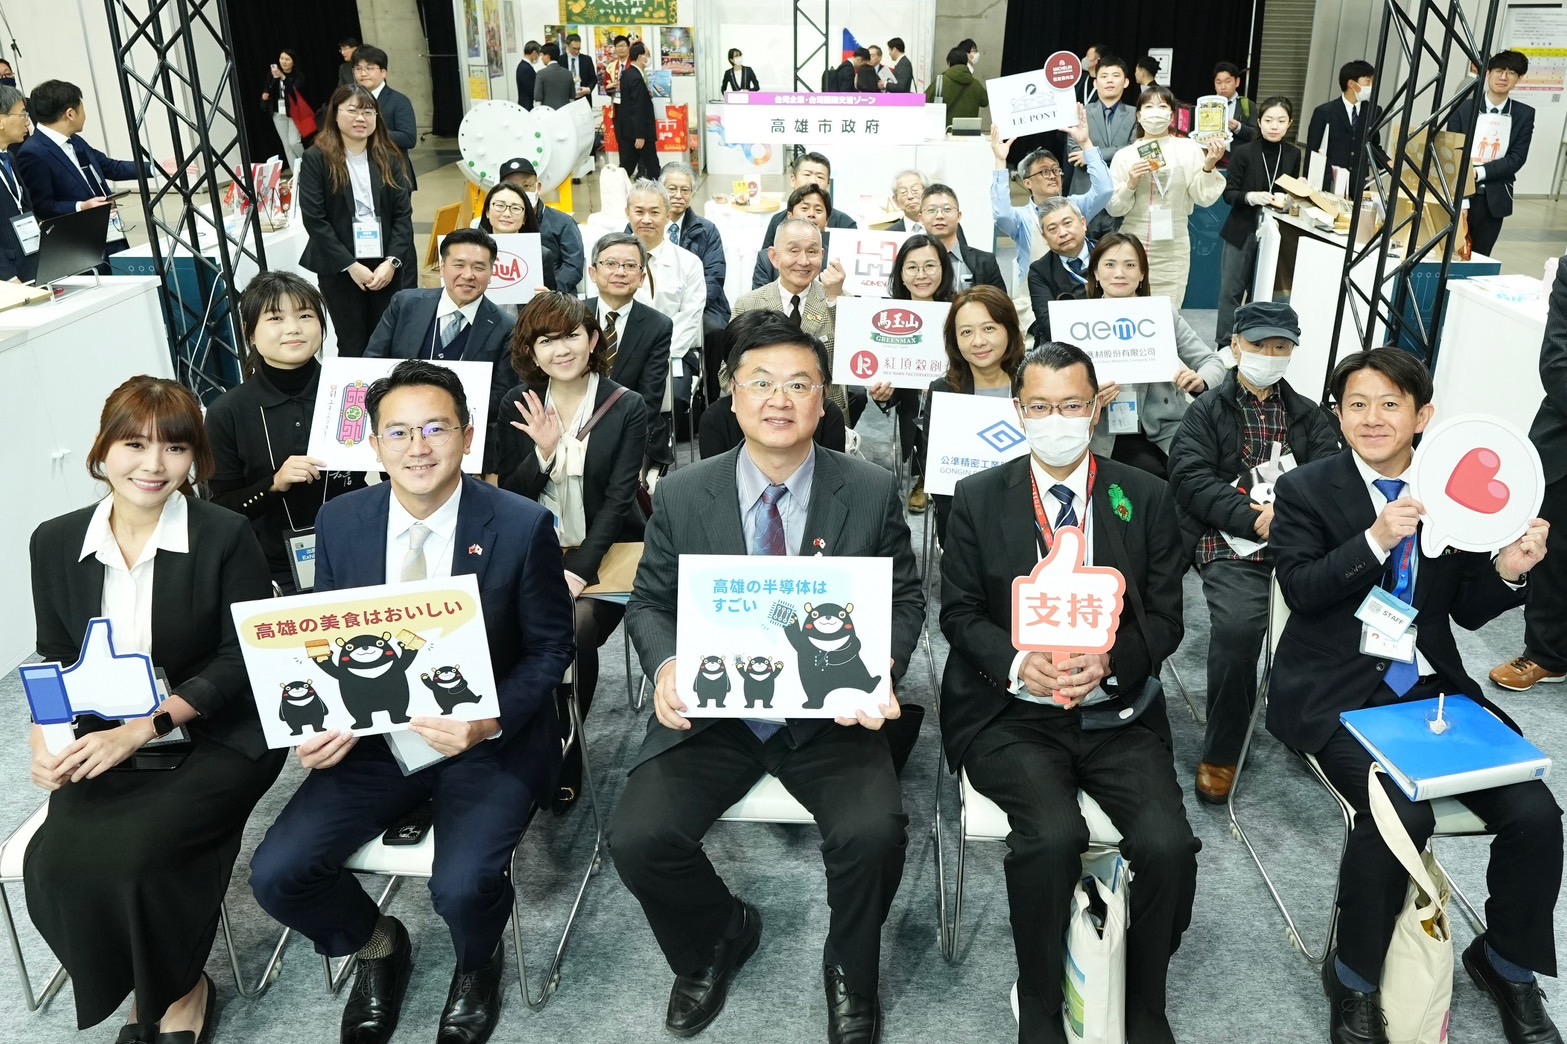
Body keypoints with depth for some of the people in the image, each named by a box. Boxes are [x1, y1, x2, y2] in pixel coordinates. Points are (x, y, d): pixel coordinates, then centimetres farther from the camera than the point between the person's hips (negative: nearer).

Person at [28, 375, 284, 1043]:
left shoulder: (227, 538, -9)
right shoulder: (55, 543, 4)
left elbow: (242, 661, -11)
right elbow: (54, 661, 11)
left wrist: (143, 729, -19)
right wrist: (46, 738, -8)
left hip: (217, 738, -4)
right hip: (105, 744, 4)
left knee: (123, 851, -25)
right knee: (53, 861, -19)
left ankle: (180, 990, 6)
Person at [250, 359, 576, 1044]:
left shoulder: (523, 526, -12)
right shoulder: (339, 522, -1)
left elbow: (549, 649, -4)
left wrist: (489, 722, -21)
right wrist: (323, 720, -10)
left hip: (489, 742, -4)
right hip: (375, 737, 4)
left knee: (461, 886, -26)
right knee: (276, 873, -11)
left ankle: (477, 966, 15)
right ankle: (376, 946, 23)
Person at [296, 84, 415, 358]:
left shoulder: (389, 159, 9)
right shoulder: (316, 159, -1)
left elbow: (403, 214, 3)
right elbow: (314, 219, -7)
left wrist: (392, 261, -10)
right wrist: (351, 265, -13)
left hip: (389, 267, 2)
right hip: (340, 270, -2)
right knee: (353, 347, 4)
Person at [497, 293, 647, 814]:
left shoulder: (627, 408, -3)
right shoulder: (517, 405, 5)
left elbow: (617, 499, -9)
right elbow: (509, 497, 3)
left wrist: (579, 570, -20)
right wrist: (543, 451, -16)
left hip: (603, 556, -2)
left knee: (574, 634, -27)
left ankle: (564, 756, -1)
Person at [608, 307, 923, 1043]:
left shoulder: (872, 492, -2)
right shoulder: (681, 495, -1)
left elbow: (904, 599, 6)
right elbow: (649, 602, 6)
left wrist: (883, 668, -15)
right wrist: (666, 666, -16)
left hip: (829, 713, -1)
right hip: (711, 711, 1)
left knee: (874, 833, -26)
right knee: (637, 840, -18)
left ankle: (850, 970, 10)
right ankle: (720, 935, 18)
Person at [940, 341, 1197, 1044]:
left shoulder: (1146, 499, 8)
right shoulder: (978, 499, 6)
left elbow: (1163, 618, 5)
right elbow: (959, 613, 4)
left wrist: (1107, 662, -15)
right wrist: (1018, 665, -16)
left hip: (1117, 713, 2)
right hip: (1011, 714, -1)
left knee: (1168, 843, -22)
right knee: (1052, 834, -28)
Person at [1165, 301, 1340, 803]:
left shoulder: (1309, 416, 23)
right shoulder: (1207, 410, 13)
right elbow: (1190, 478, -2)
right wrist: (1252, 518, -13)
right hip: (1230, 545, -3)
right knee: (1239, 626, -29)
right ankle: (1220, 753, -10)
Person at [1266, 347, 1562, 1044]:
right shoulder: (1306, 489, -1)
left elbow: (1468, 613, 10)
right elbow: (1300, 589, -13)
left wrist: (1507, 570, -9)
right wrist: (1376, 539, -25)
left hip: (1432, 687, 4)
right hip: (1338, 694, -4)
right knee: (1402, 815, -27)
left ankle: (1506, 963, 18)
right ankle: (1353, 980, -1)